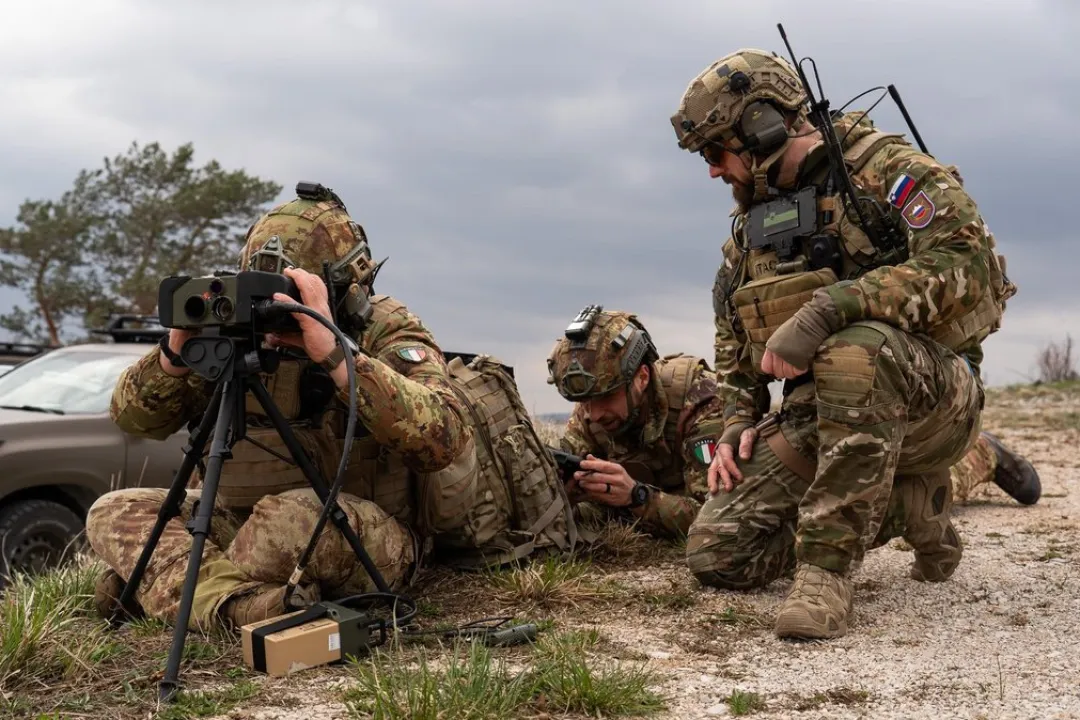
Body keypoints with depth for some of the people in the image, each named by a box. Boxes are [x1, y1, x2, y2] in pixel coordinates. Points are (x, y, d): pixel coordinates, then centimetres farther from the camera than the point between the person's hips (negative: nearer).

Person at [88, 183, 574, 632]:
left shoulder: (388, 337, -14)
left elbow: (444, 438, -34)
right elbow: (132, 418, -1)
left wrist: (334, 355, -41)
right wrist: (176, 350, -22)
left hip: (368, 540, -6)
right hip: (250, 523, 6)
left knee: (293, 515, -37)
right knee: (114, 512, -5)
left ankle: (166, 581, -11)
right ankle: (237, 601, -26)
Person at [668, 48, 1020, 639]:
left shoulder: (882, 169, -7)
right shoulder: (751, 222, 15)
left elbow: (967, 263, -24)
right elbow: (734, 347, 24)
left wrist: (828, 308, -32)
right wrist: (737, 426, 8)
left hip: (927, 401, -7)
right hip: (815, 418, 7)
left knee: (854, 351, -41)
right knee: (715, 553, -8)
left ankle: (826, 570, -30)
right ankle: (903, 507, 10)